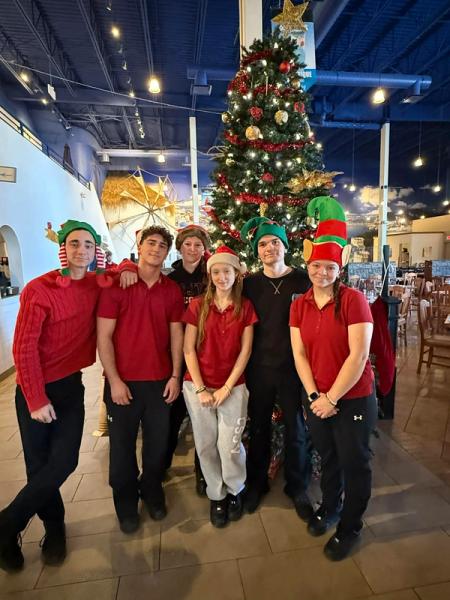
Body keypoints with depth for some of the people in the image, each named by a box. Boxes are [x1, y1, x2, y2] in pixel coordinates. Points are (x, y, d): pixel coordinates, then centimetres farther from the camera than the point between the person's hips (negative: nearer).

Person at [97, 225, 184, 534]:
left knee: (158, 442, 15)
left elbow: (176, 335, 4)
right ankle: (126, 502, 38)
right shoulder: (116, 285, -8)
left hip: (160, 381, 3)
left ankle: (152, 490, 42)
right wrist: (114, 380, -11)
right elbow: (104, 336, -9)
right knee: (123, 445, 13)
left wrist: (175, 376, 0)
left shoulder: (173, 290, 1)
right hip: (123, 381, -2)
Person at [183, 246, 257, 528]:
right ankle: (216, 496, 34)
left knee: (230, 445, 1)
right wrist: (200, 389, -8)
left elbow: (245, 351, -3)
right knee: (206, 445, 10)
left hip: (234, 387, -1)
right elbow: (189, 349, -2)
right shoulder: (198, 305, -1)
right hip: (198, 386, 1)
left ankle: (235, 491, 32)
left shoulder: (245, 306, -1)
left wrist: (226, 388, -8)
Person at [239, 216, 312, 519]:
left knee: (296, 431, 12)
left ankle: (298, 487, 37)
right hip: (259, 367, 2)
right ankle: (256, 483, 39)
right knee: (259, 428, 17)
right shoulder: (249, 284, 2)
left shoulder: (303, 281, -5)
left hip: (294, 367, -1)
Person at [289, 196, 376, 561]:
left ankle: (350, 527, 35)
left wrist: (332, 398, -17)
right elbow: (299, 353, -1)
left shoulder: (353, 300, -15)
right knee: (328, 458, 23)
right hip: (316, 399, 4)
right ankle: (329, 507, 47)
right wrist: (314, 395, -10)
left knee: (354, 463, 13)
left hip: (353, 399, -4)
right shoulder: (299, 305, 0)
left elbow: (358, 355, -19)